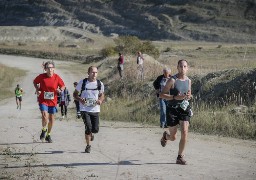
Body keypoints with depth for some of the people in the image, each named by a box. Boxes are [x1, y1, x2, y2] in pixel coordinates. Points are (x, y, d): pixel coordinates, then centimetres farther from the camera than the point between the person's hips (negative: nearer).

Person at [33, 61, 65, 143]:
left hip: (53, 101, 3)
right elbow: (35, 82, 10)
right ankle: (44, 130, 9)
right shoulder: (41, 76, -9)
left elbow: (63, 86, 7)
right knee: (44, 116, -21)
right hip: (43, 100, -2)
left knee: (51, 118, 11)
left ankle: (48, 135, 31)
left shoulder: (57, 77, -6)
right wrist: (37, 89, -7)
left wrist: (60, 90, -14)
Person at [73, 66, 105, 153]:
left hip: (95, 109, 2)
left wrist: (100, 100, -7)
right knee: (88, 127, -16)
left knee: (95, 129, -2)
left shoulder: (100, 84, 4)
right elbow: (75, 94, 6)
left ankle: (90, 133, 38)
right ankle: (88, 146, 3)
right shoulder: (82, 82, -2)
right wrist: (80, 99, -16)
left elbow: (102, 95, 16)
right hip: (84, 109, -2)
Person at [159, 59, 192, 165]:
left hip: (184, 109, 4)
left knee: (185, 133, -13)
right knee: (173, 137, 6)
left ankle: (180, 157, -1)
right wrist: (175, 97, -23)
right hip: (172, 109, -4)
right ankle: (165, 136, 44)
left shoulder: (188, 81, 6)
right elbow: (161, 95, -11)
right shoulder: (172, 80, -11)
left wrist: (189, 96, -1)